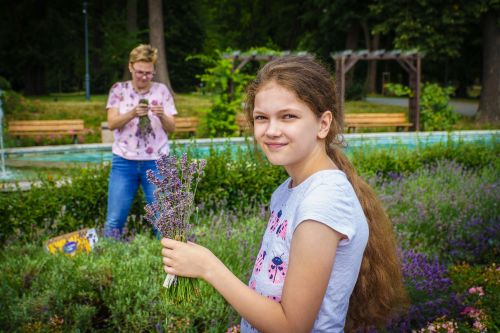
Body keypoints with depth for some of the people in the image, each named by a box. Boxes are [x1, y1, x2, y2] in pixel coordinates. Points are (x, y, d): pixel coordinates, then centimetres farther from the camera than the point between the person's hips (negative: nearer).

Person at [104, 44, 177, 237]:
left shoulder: (161, 91, 4)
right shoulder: (119, 89, 3)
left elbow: (171, 128, 3)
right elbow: (111, 124, -6)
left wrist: (162, 116, -19)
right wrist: (132, 113, -24)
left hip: (156, 162, 0)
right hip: (124, 161, 0)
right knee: (114, 219, 0)